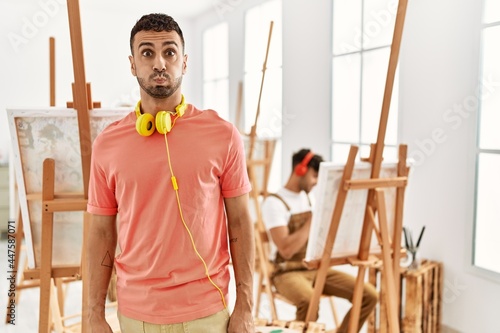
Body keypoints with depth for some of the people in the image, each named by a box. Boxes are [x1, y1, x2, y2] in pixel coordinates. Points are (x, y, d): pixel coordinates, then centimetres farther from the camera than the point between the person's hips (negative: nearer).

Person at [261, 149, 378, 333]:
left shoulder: (310, 198, 12)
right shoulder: (274, 203, -13)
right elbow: (286, 250, -23)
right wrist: (313, 219, -19)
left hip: (318, 268, 7)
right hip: (289, 272, -7)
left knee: (369, 295, -9)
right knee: (309, 301, -40)